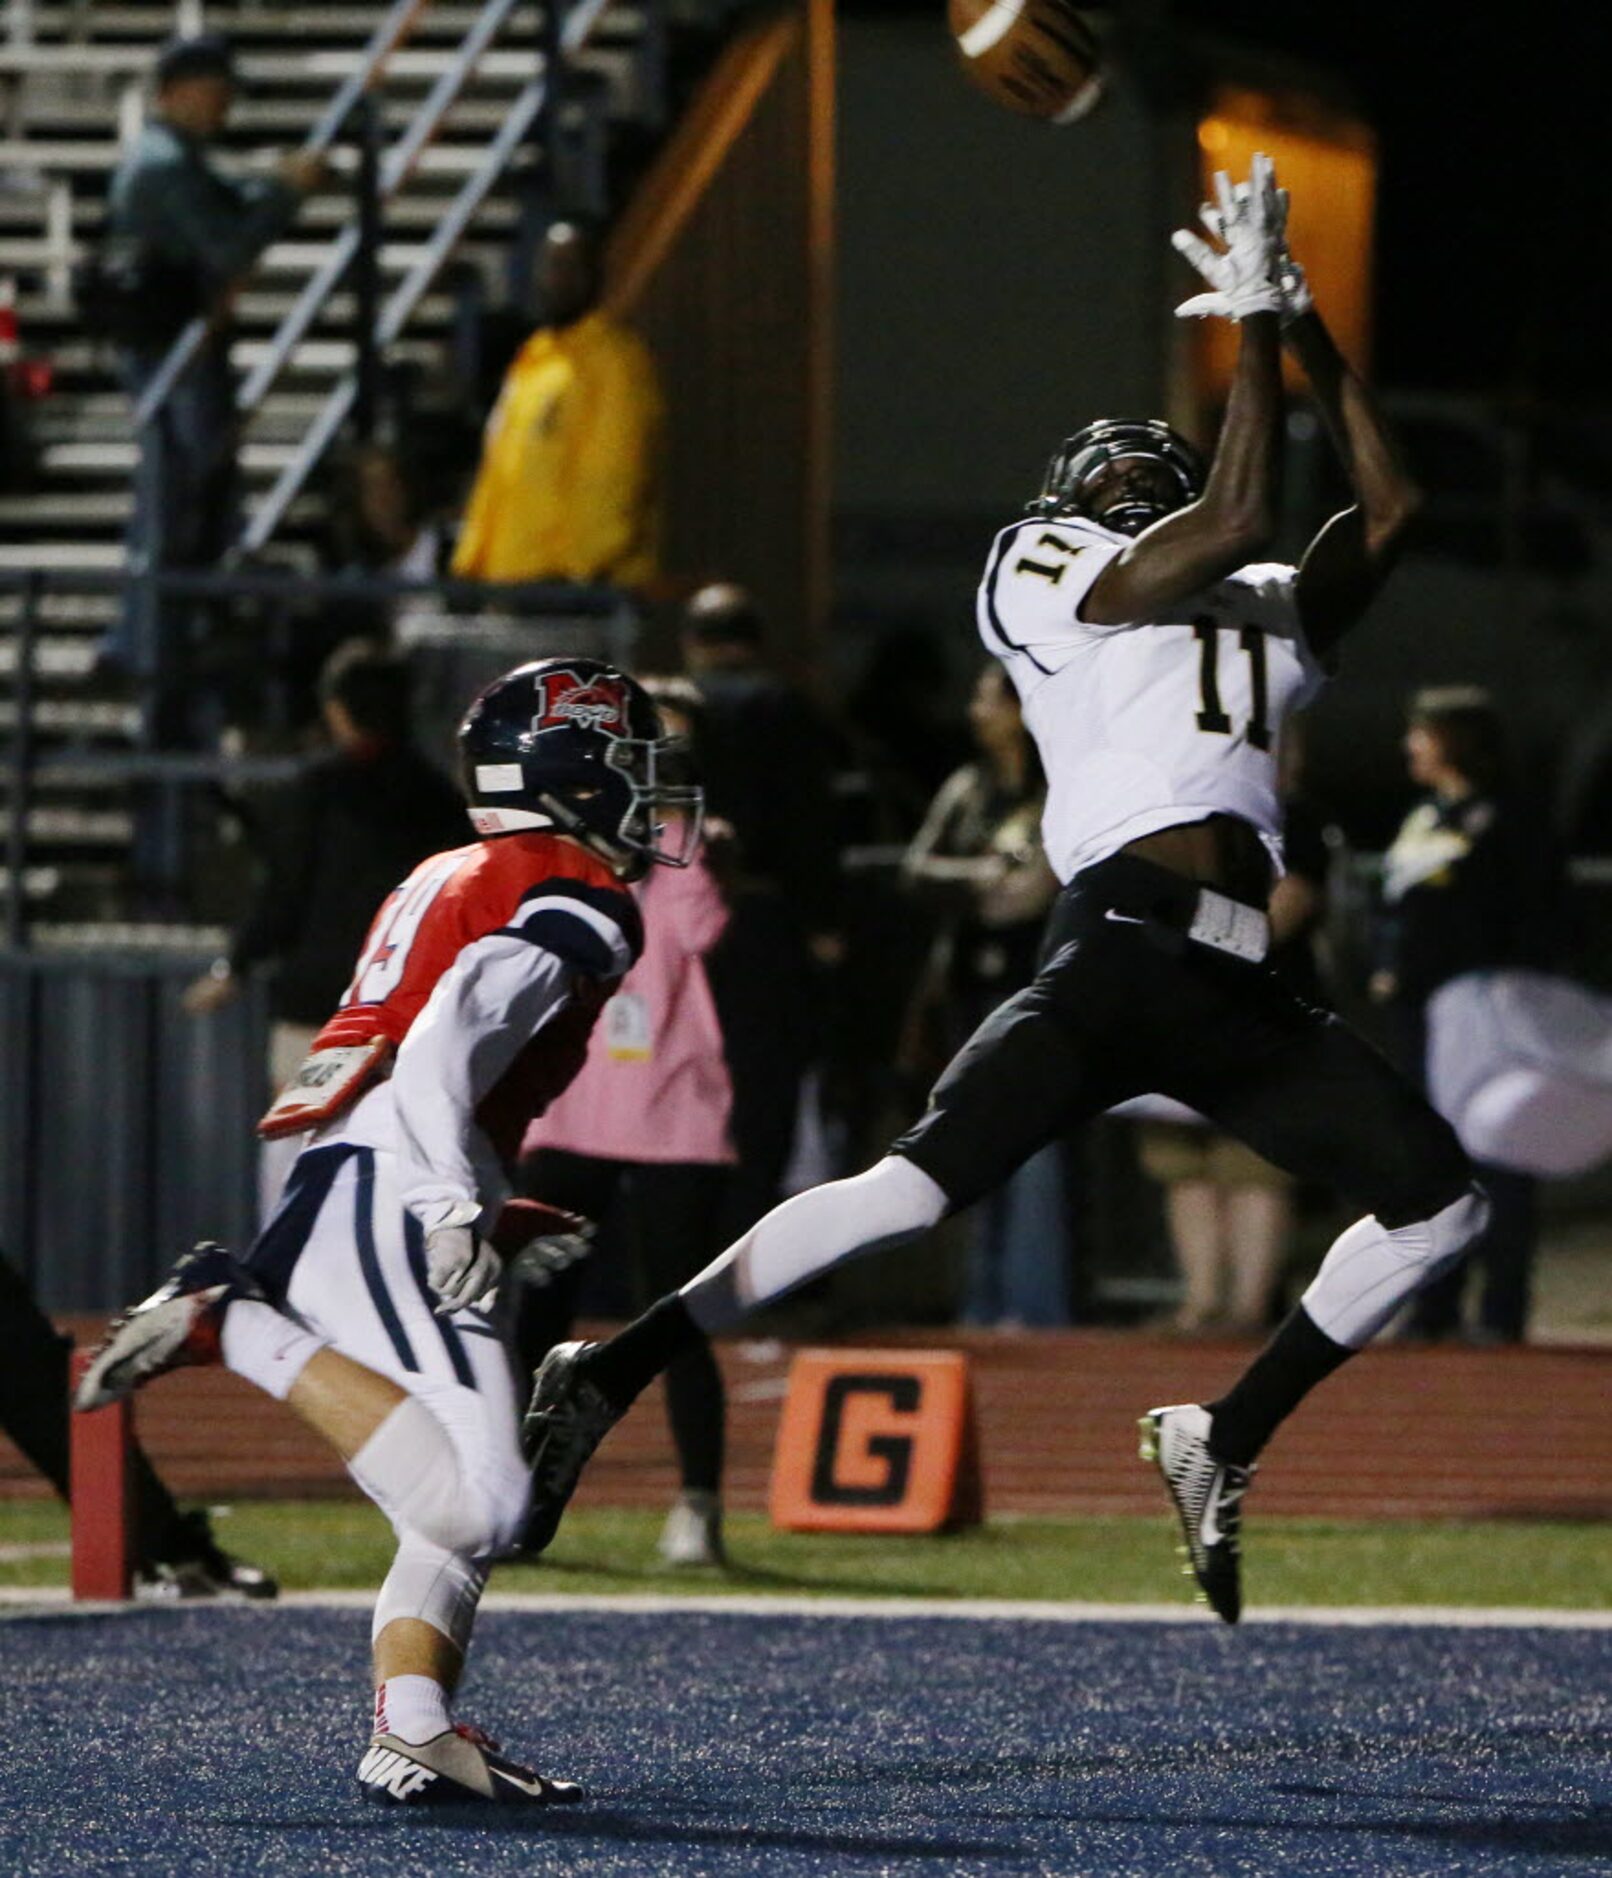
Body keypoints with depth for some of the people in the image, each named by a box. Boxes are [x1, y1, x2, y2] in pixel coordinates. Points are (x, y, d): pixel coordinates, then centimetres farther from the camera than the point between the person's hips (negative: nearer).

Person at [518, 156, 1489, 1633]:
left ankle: (1223, 1444, 12)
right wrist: (1253, 322, 4)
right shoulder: (1049, 570, 8)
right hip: (1124, 946, -7)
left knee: (1440, 1205, 2)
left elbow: (1391, 504, 25)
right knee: (926, 1182, -20)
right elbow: (1238, 519, -3)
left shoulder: (1271, 621, 28)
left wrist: (1310, 333, 22)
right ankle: (610, 1375, -18)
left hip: (1240, 999, 7)